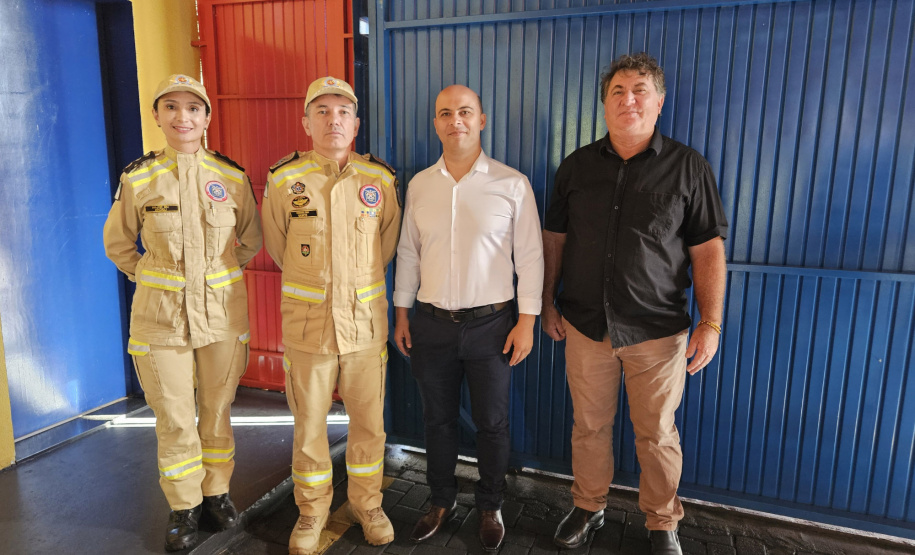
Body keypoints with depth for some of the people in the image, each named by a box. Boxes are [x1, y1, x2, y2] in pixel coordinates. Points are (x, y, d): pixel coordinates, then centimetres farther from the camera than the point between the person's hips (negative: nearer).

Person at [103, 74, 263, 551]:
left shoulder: (233, 178, -1)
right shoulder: (137, 179, -2)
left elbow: (250, 240, 12)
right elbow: (118, 243, 11)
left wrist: (218, 273, 8)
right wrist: (152, 277, 5)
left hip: (222, 313, 1)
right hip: (161, 316, 0)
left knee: (217, 412, 12)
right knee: (174, 419, 7)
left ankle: (216, 493, 33)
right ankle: (183, 507, 27)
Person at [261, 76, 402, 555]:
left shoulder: (381, 180, 0)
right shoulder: (283, 180, -2)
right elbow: (276, 244, 12)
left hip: (366, 322, 1)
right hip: (306, 323, 0)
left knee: (369, 423, 11)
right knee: (309, 425, 12)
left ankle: (366, 503, 34)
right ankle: (312, 511, 33)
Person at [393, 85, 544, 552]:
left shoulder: (512, 184, -5)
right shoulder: (419, 184, 5)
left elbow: (529, 256, -4)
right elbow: (408, 252, 10)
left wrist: (527, 321, -7)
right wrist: (401, 313, 10)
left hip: (491, 323, -2)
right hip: (431, 323, 3)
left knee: (492, 423, 10)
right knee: (437, 418, 15)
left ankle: (490, 507, 33)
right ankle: (442, 500, 37)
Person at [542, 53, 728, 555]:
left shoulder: (688, 168, -3)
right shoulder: (576, 167, 4)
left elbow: (708, 250, -3)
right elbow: (555, 239, 9)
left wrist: (710, 324, -8)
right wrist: (546, 304, 9)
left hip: (658, 331, -2)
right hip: (586, 325, 2)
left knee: (657, 434, 11)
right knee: (590, 426, 15)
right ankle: (588, 508, 37)